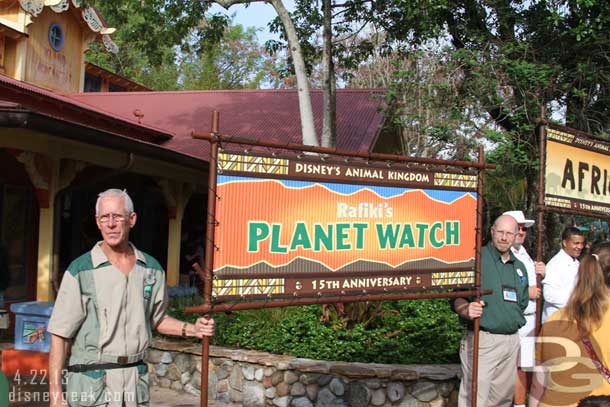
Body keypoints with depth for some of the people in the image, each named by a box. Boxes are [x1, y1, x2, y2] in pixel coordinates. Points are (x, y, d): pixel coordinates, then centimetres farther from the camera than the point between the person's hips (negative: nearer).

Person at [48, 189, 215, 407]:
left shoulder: (152, 269, 5)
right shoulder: (80, 271, -8)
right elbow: (60, 336, -8)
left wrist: (191, 329, 2)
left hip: (136, 379, 4)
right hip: (91, 382, -4)